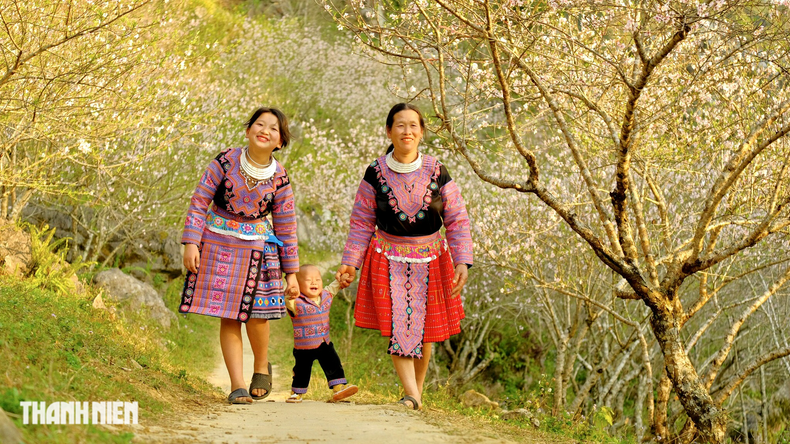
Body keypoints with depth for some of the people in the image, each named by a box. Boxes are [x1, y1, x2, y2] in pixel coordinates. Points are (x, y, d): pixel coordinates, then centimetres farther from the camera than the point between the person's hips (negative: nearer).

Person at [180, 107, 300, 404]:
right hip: (218, 244, 0)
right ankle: (237, 385, 2)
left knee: (255, 313, -6)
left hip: (258, 247, 1)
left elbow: (286, 228, 4)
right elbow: (199, 202, -3)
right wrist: (191, 243, -12)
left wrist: (291, 273, 5)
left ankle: (262, 365, 24)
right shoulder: (226, 162, -6)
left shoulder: (279, 178, -2)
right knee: (228, 316, -3)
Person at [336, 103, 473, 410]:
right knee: (397, 326, -12)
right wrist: (349, 263, -3)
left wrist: (462, 263, -12)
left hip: (429, 261, 1)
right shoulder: (375, 174, -5)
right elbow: (362, 222, 2)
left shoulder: (437, 173, -5)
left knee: (423, 330, 5)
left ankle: (418, 390, 20)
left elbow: (457, 221, -2)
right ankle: (412, 395, -17)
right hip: (389, 259, -1)